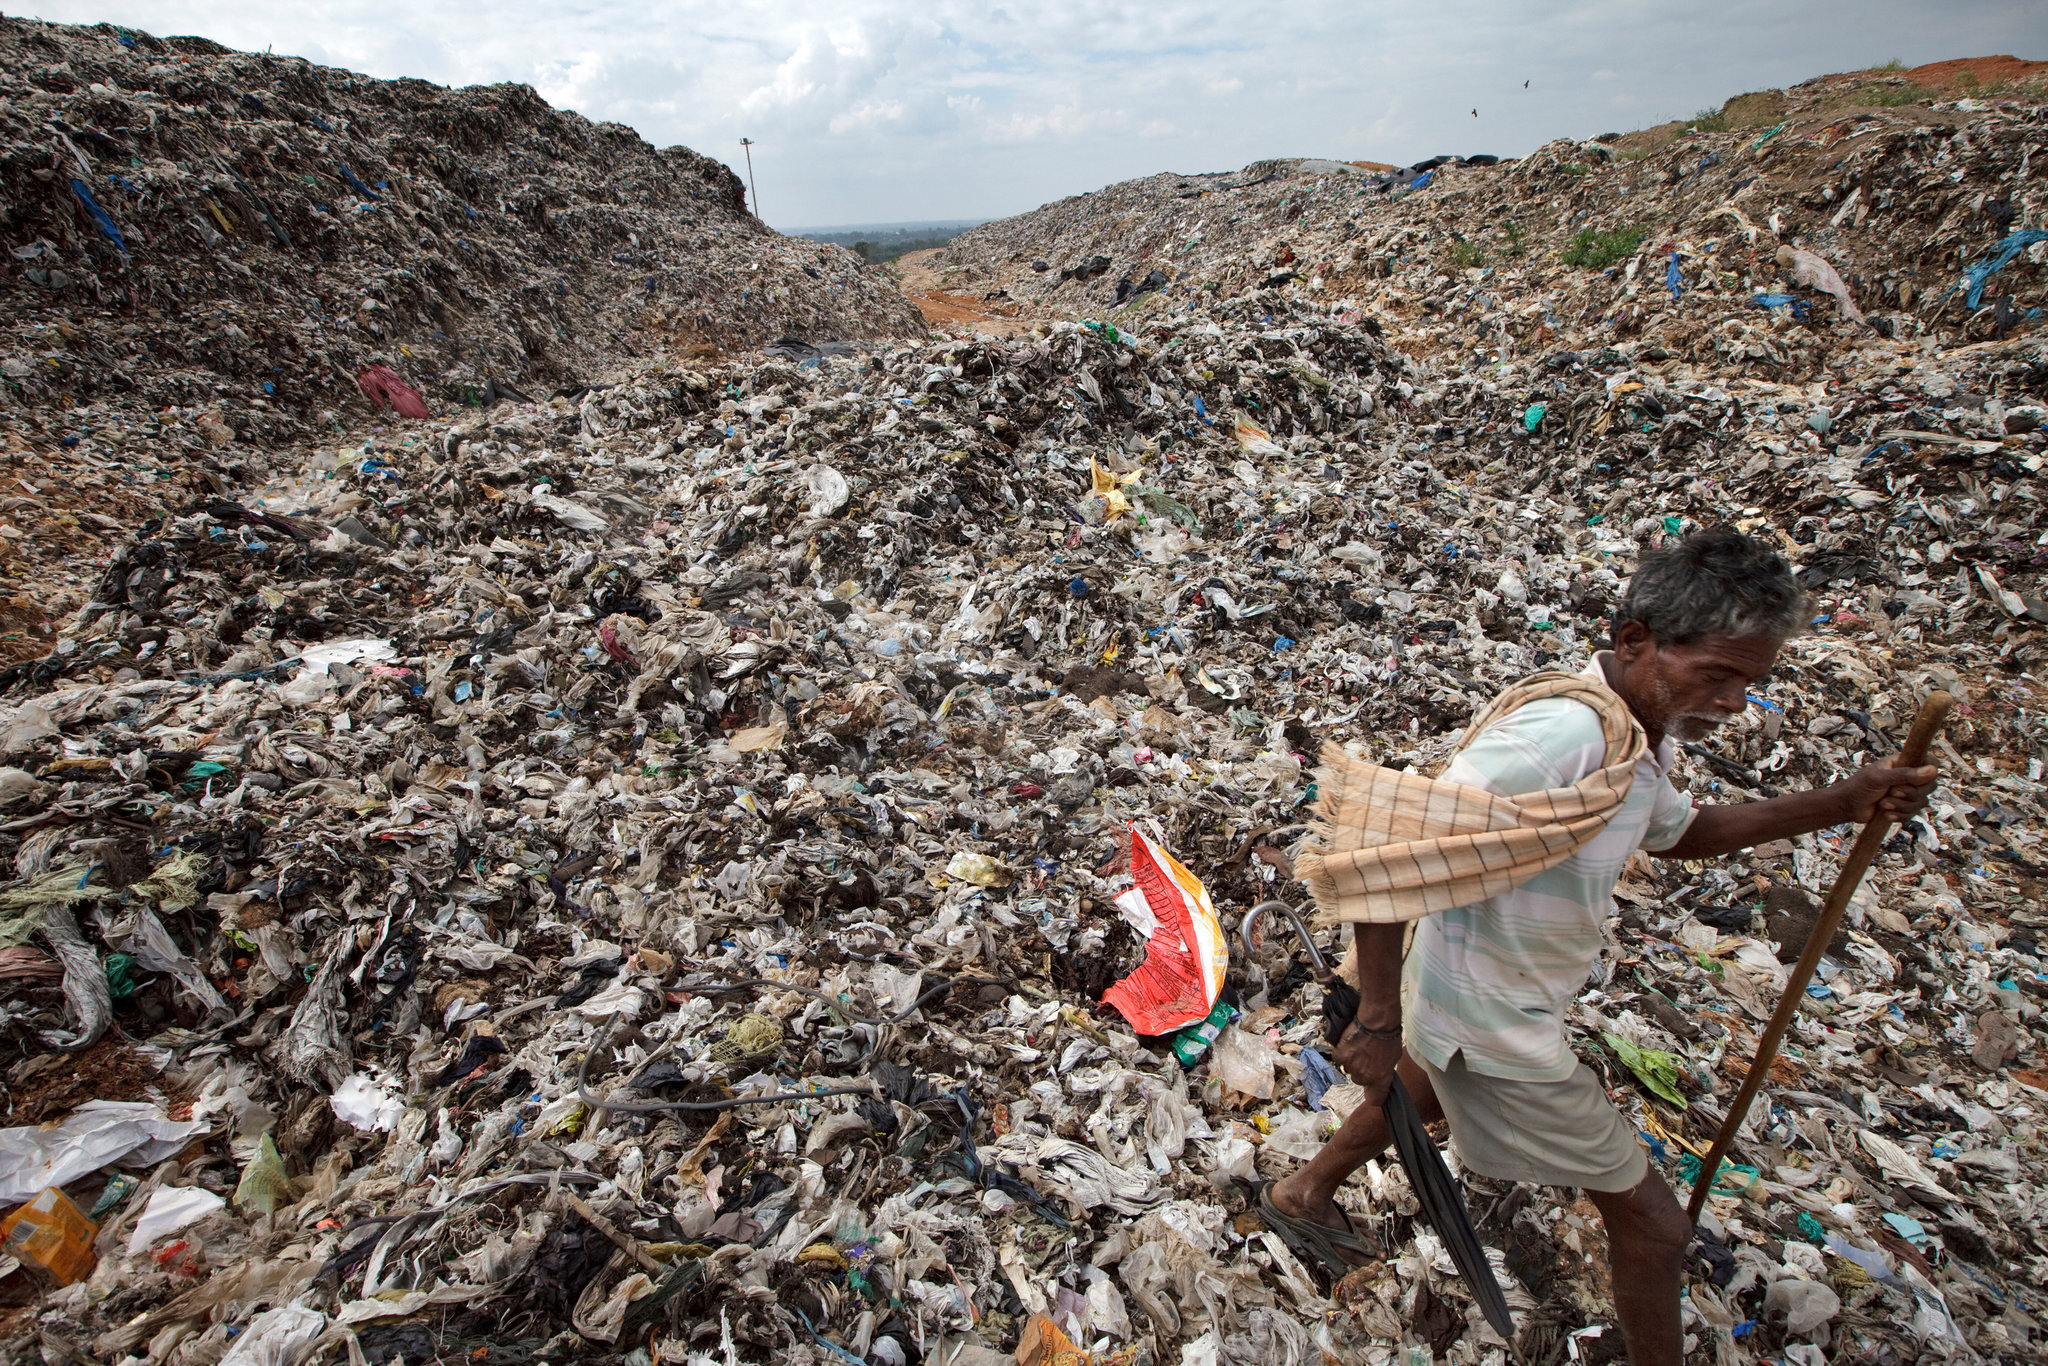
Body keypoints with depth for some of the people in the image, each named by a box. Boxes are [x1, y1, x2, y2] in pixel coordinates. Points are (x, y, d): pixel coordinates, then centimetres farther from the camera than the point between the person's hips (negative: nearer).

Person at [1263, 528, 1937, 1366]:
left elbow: (1675, 832, 18)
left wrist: (1838, 805, 5)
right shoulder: (1564, 731, -34)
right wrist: (1378, 1019, -29)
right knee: (1652, 1224, 9)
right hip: (1493, 1028, -10)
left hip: (1463, 998, 10)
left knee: (1425, 1092, 35)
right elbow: (1383, 848, -36)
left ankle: (1302, 1197, 57)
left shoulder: (1640, 733, -2)